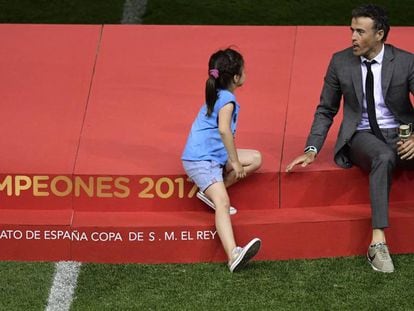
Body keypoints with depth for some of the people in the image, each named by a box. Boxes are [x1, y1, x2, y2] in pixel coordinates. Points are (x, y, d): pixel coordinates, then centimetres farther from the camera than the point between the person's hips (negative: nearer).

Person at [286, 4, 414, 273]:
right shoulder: (340, 62, -1)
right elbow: (326, 111, 8)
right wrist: (312, 150, -2)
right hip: (362, 135, -1)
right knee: (384, 157, -37)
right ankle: (378, 243, -42)